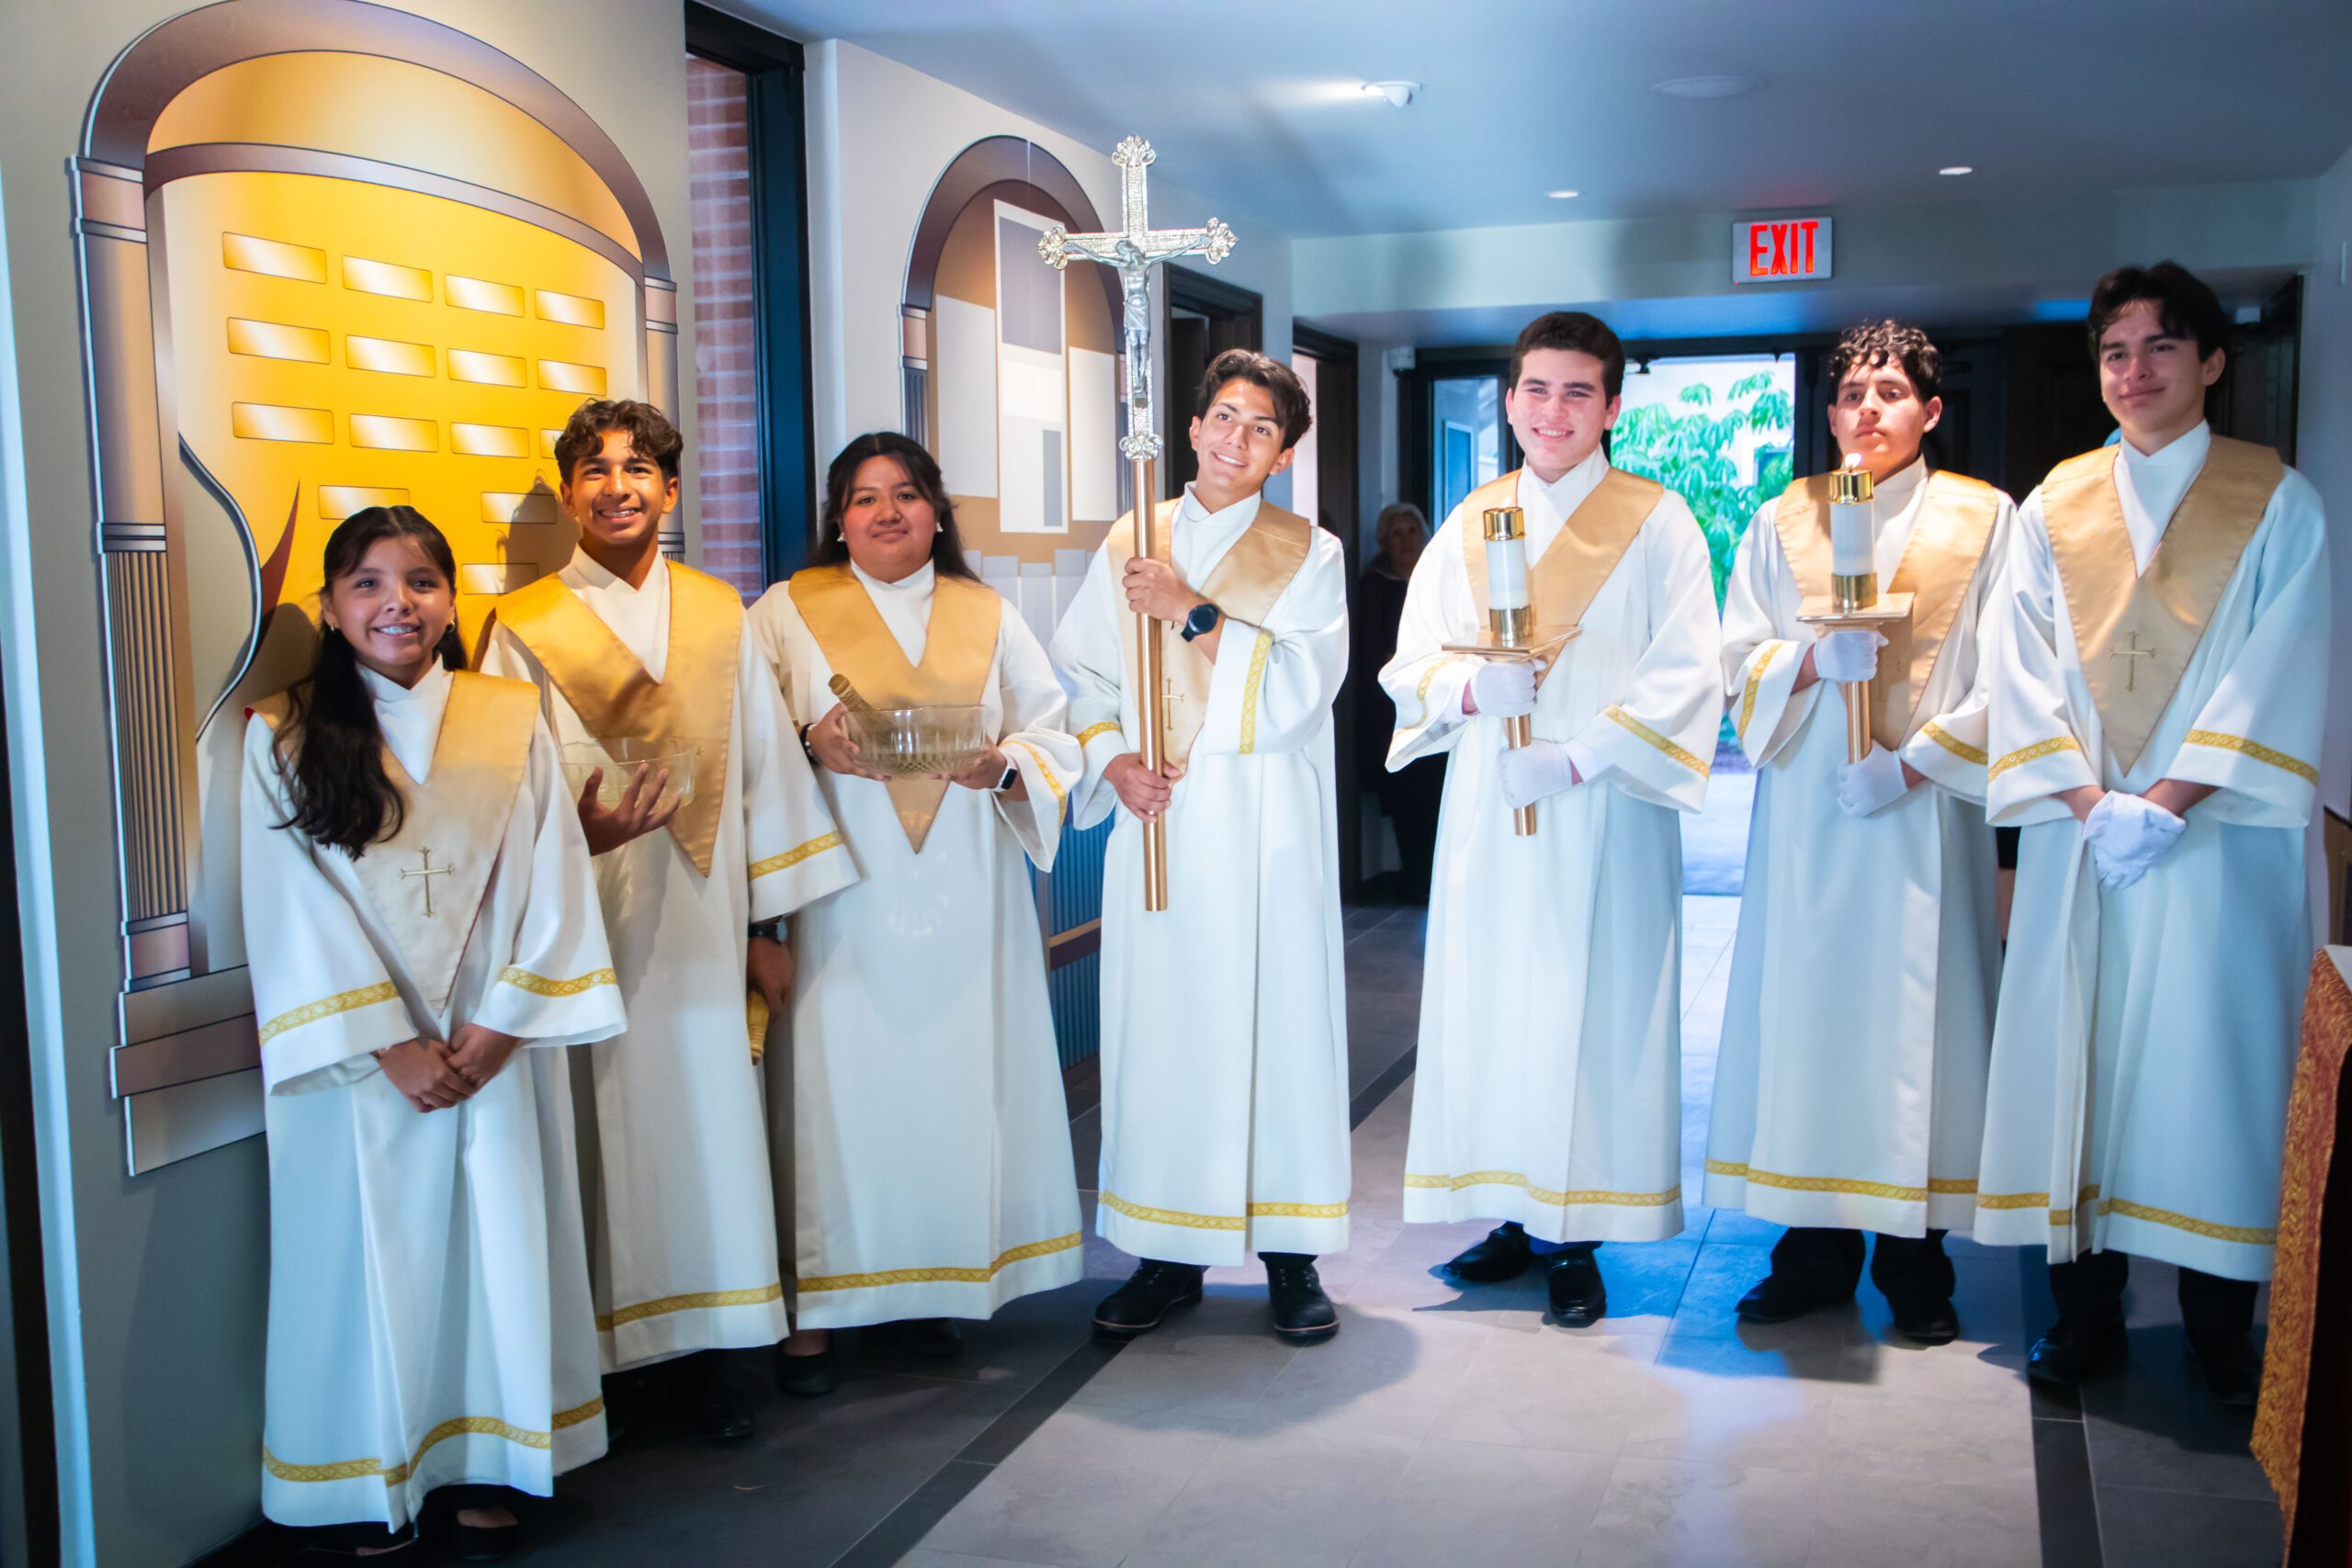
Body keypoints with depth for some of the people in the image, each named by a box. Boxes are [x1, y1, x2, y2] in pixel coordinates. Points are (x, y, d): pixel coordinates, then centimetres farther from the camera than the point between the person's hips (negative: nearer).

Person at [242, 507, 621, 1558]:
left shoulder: (514, 723, 3)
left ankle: (484, 1475, 21)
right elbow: (294, 909, -6)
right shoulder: (281, 738, -1)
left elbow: (552, 888, -1)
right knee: (368, 1255, 6)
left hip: (496, 1049, 1)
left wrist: (495, 1030, -10)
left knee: (497, 1244, 7)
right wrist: (390, 1045, -12)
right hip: (356, 1063, -1)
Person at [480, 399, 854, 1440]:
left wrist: (769, 923, 7)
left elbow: (766, 766, 11)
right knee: (609, 1129, 0)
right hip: (590, 931, -2)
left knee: (710, 1120, 3)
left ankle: (707, 1349, 14)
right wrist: (576, 830, -21)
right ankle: (608, 1349, 14)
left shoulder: (721, 617, 11)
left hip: (703, 923, 2)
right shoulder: (526, 627, 3)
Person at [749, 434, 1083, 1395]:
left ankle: (940, 1282, 17)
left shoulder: (989, 618, 13)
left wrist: (1007, 768, -11)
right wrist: (810, 745, -16)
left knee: (959, 1073, 3)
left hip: (964, 892, 2)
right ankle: (816, 1308, 3)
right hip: (845, 890, -2)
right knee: (846, 1079, -5)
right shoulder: (788, 612, 8)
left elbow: (1053, 731, 10)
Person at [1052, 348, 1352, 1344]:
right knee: (1161, 1020, 2)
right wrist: (1113, 760, -8)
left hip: (1265, 830, -2)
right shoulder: (1127, 547, 12)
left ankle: (1289, 1252, 10)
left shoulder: (1308, 554, 6)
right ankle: (1171, 1251, 13)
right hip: (1156, 823, 2)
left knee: (1274, 1018, -1)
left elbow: (1304, 685, -7)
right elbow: (1080, 672, 9)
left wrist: (1197, 614, -12)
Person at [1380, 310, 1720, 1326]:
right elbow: (1409, 663, 9)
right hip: (1486, 813, 3)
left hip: (1605, 815, -3)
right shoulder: (1468, 527, 11)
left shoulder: (1657, 524, 1)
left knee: (1591, 1010, -1)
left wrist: (1577, 757, -18)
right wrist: (1470, 685, -14)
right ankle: (1512, 1212, 18)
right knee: (1487, 1003, 5)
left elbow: (1684, 676, -7)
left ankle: (1577, 1235, 10)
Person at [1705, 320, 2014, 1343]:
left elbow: (2002, 678, 0)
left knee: (1917, 1018, 0)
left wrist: (1914, 760, -12)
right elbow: (1738, 664, 6)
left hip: (1927, 811, -1)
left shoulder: (1982, 520, 5)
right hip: (1807, 809, 2)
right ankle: (1817, 1249, 13)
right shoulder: (1780, 525, 10)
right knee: (1806, 1009, 2)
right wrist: (1813, 660, -14)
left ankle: (1915, 1259, 12)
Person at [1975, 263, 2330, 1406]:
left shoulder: (2277, 502, 5)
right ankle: (2086, 1306, 13)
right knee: (2078, 1057, 2)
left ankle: (2220, 1322, 13)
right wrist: (2090, 802, -10)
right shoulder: (2054, 507, 11)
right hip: (2078, 838, 2)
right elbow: (2024, 671, 3)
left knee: (2214, 1059, 0)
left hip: (2220, 840, -2)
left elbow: (2276, 677, -4)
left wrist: (2168, 800, -15)